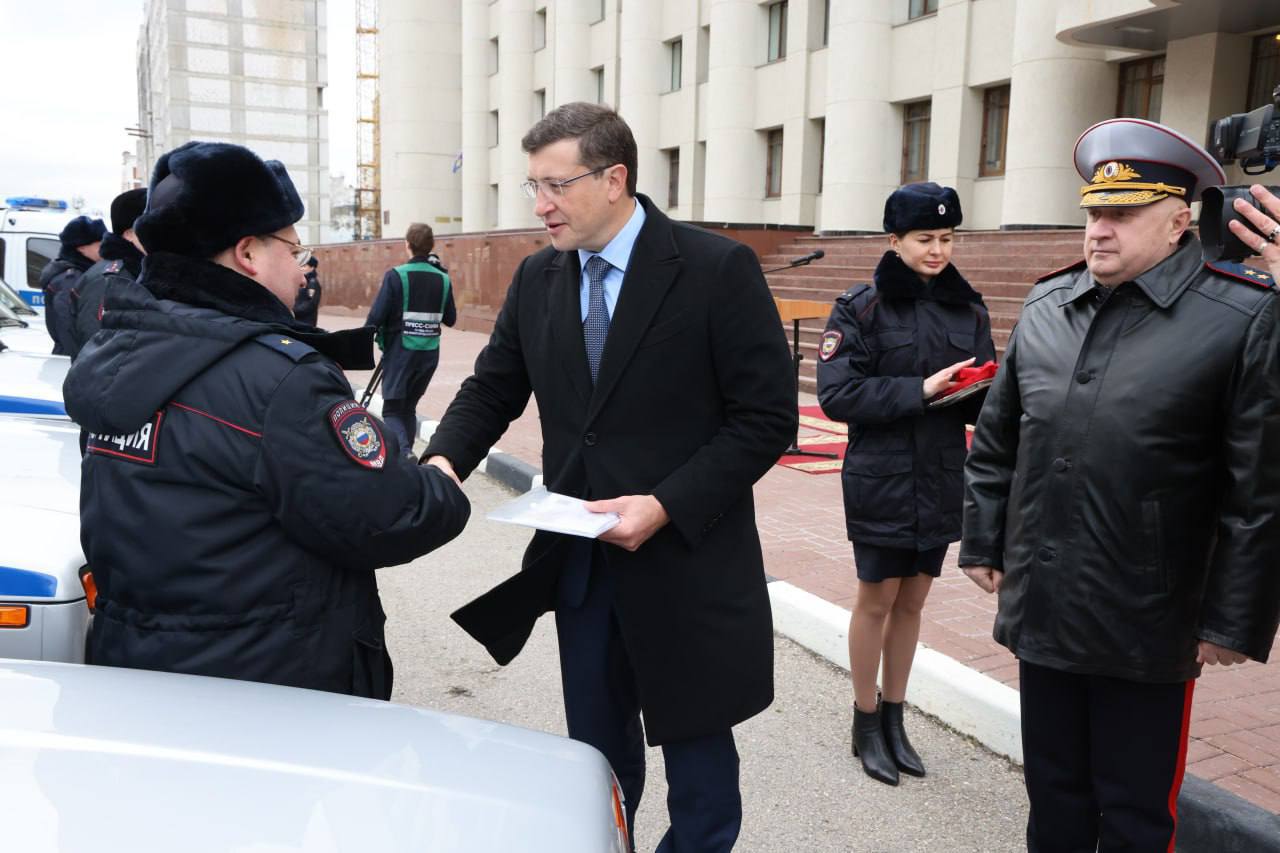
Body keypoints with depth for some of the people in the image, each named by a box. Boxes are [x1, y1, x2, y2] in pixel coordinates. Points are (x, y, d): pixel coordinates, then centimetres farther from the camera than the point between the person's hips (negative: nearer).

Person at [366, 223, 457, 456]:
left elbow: (376, 317, -12)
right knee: (409, 406, 18)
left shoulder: (396, 276, -11)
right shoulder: (443, 279, 1)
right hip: (430, 353, 4)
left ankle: (403, 453, -22)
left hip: (400, 351, -4)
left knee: (392, 409, 2)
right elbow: (450, 319, 9)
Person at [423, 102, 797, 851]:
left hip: (685, 560, -4)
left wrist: (666, 505, -21)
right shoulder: (537, 279, 4)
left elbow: (767, 417, -13)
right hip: (579, 559, 5)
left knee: (696, 752, 13)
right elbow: (493, 390, 9)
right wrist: (444, 460, -11)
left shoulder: (718, 270, -13)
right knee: (596, 752, 19)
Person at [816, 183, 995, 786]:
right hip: (881, 480, -4)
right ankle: (867, 726, 25)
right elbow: (836, 393, -16)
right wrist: (919, 391, -22)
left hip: (942, 480, 5)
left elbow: (985, 392, 9)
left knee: (912, 602, 15)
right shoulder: (862, 307, -7)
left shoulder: (968, 308, 6)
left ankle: (894, 721, 30)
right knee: (877, 601, 8)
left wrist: (980, 393, -15)